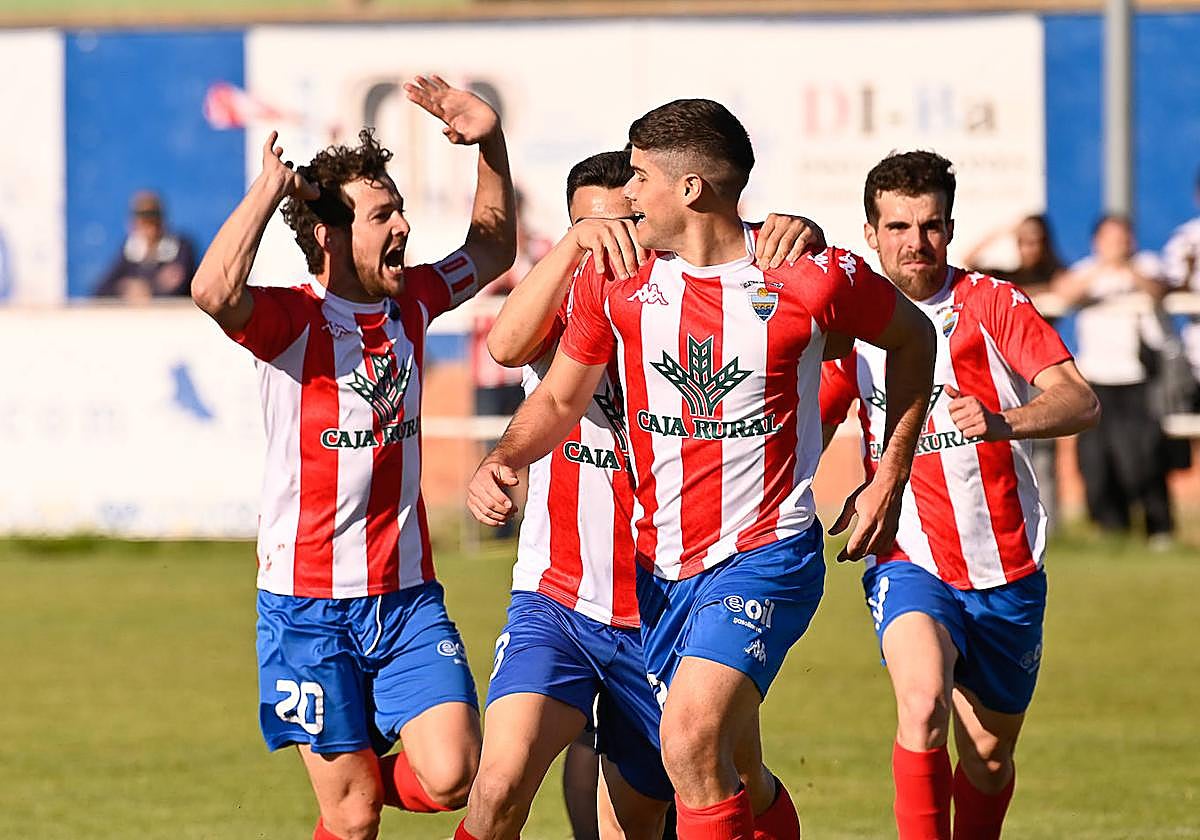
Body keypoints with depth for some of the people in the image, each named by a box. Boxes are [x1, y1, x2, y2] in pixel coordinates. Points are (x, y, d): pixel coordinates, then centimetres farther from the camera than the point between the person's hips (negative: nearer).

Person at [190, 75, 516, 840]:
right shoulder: (292, 319, -12)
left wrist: (492, 143, 11)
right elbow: (214, 291, -35)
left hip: (408, 597, 5)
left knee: (451, 778, -11)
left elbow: (494, 250, 24)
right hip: (310, 604, -5)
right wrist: (271, 188, -25)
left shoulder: (410, 301, 6)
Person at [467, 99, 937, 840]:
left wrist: (890, 479, 5)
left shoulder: (808, 277, -11)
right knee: (736, 774, 11)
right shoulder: (613, 275, 0)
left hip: (766, 554, -5)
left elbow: (912, 338, 8)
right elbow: (561, 397, 12)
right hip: (659, 566, 5)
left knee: (692, 741, -25)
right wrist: (501, 462, -8)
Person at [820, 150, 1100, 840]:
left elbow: (1080, 401, -14)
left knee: (989, 758, 10)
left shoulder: (993, 304, -3)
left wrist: (1001, 422, -33)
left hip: (1006, 569, 1)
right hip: (908, 559, -1)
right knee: (924, 705, -29)